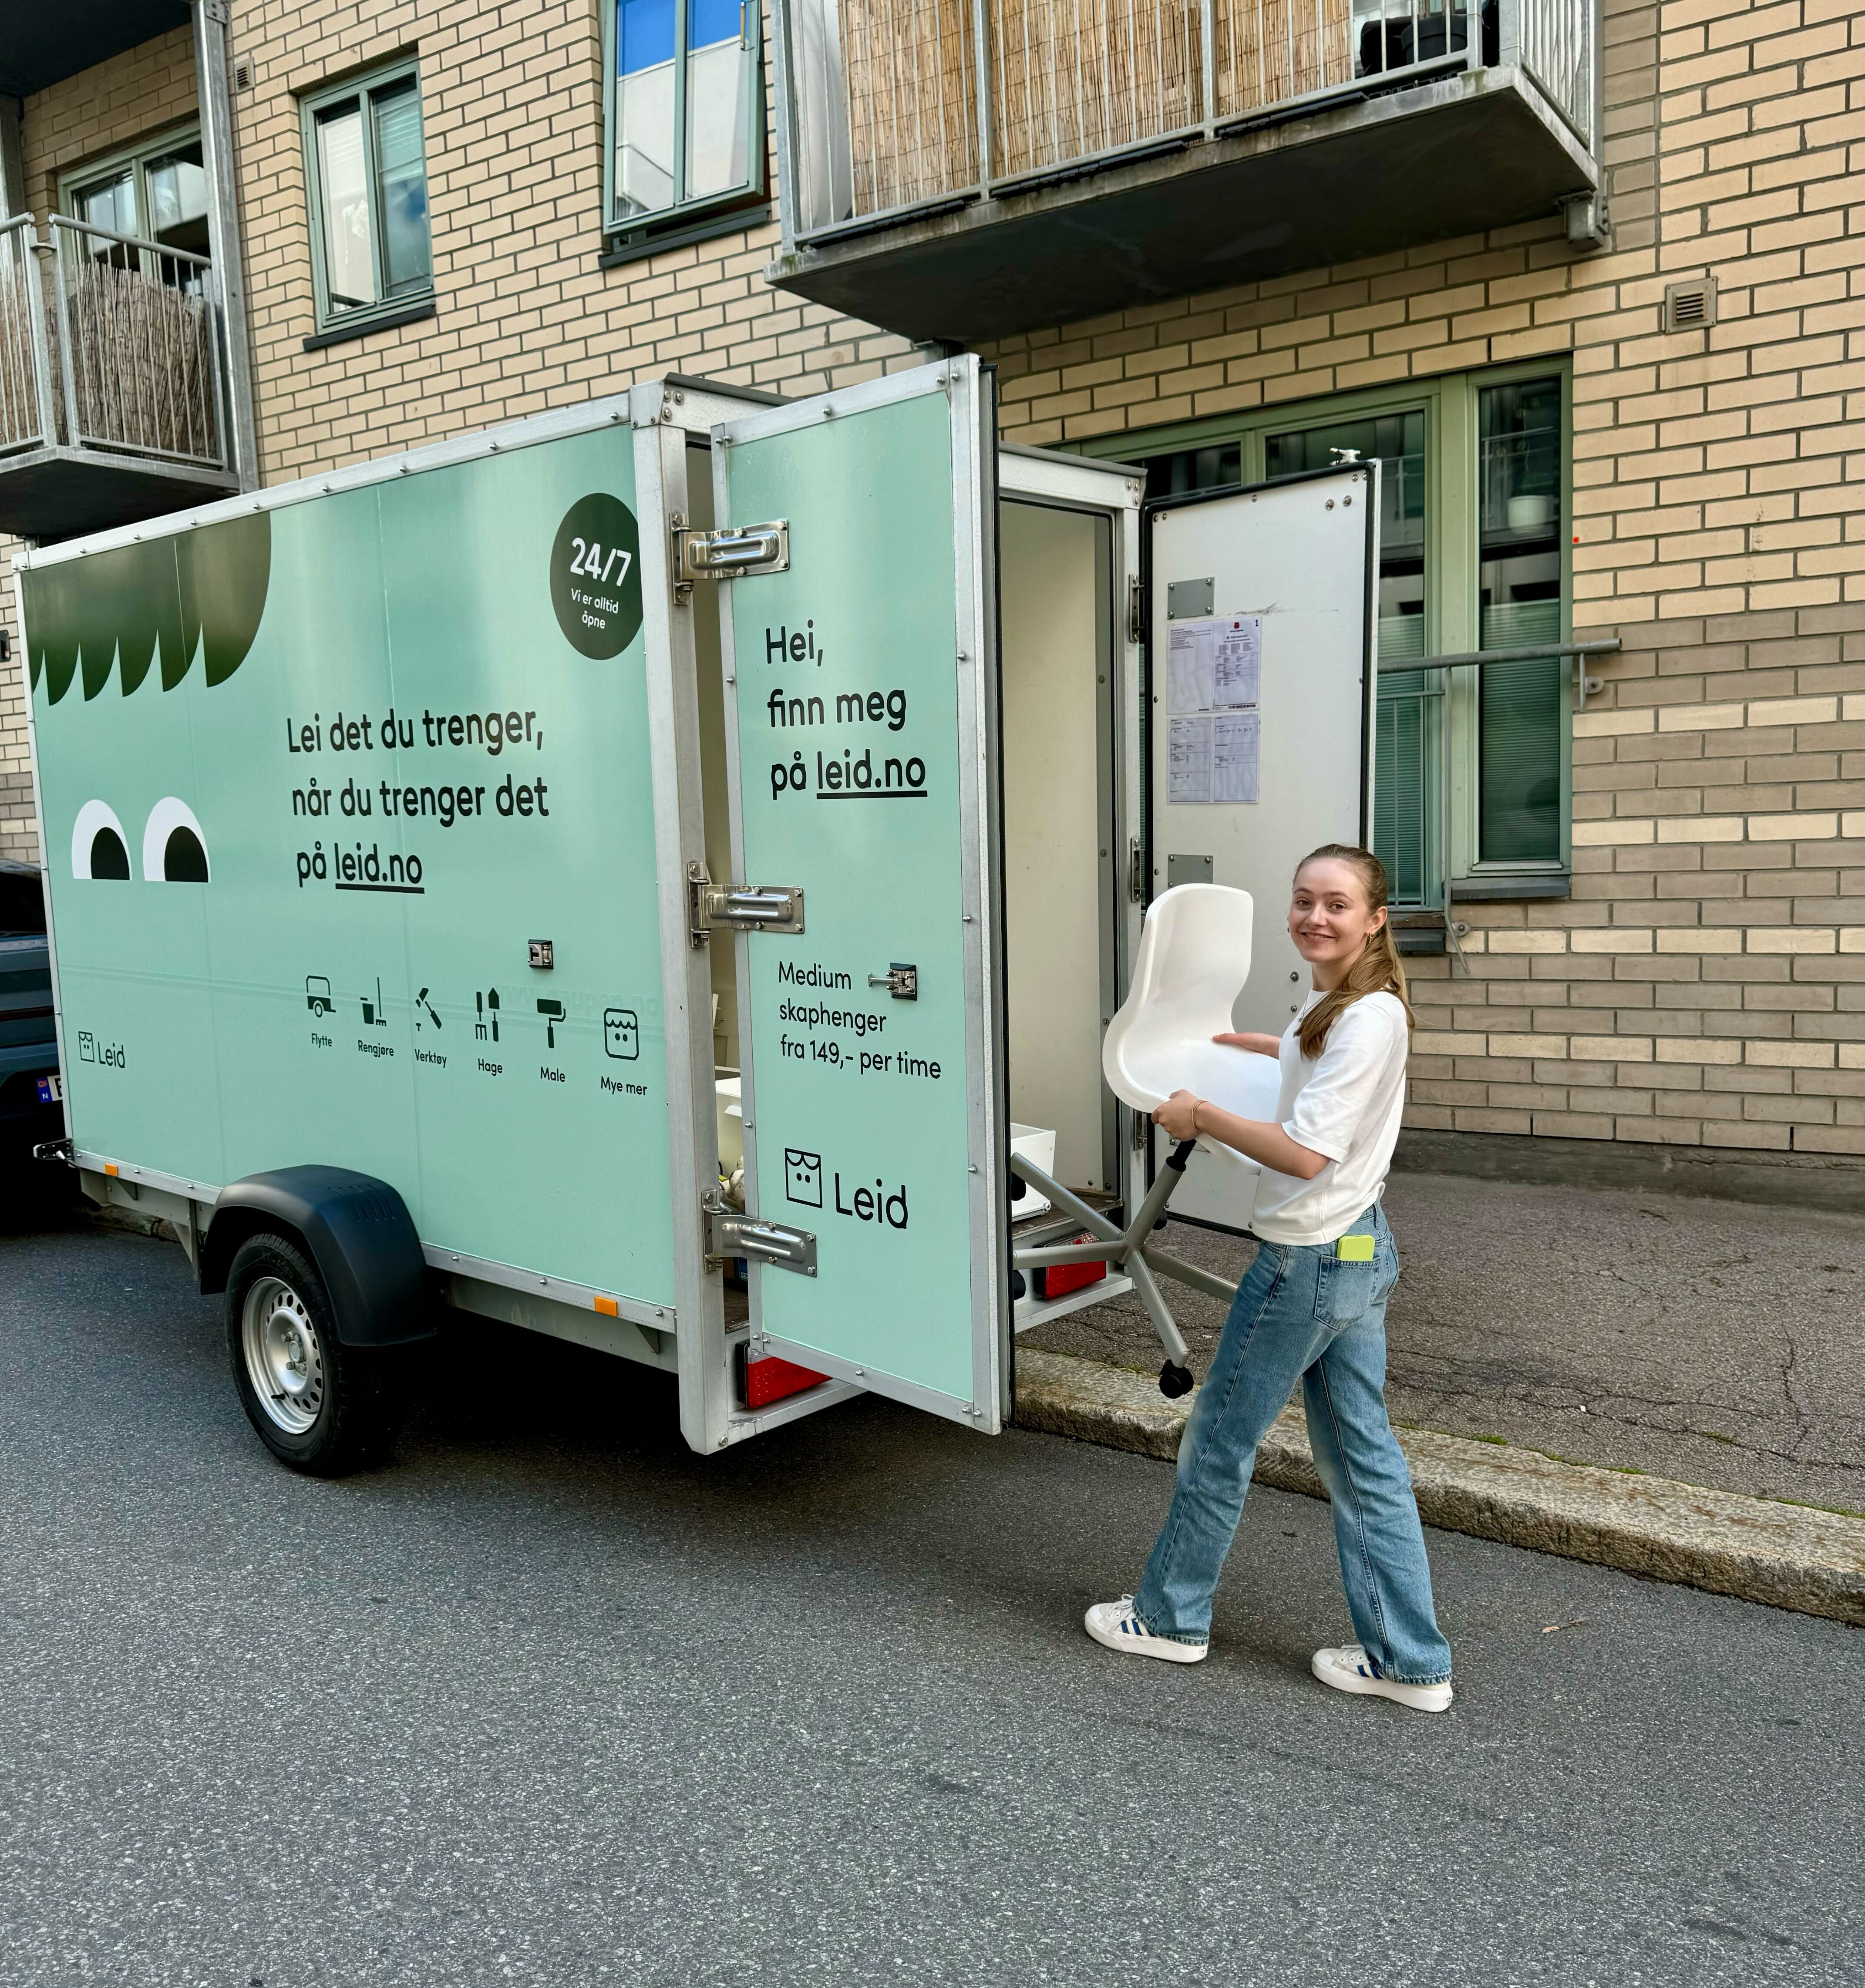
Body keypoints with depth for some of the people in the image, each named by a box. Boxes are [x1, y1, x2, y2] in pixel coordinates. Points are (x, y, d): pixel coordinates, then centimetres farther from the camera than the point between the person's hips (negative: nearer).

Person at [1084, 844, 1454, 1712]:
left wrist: (1200, 1115, -17)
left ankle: (1170, 1615, 27)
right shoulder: (1337, 1005, 8)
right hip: (1358, 1251, 10)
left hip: (1310, 1258, -10)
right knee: (1362, 1454, 13)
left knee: (1220, 1436, 8)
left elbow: (1305, 1152, -27)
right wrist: (1235, 1043, 37)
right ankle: (1407, 1661, 21)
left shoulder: (1366, 1019, -21)